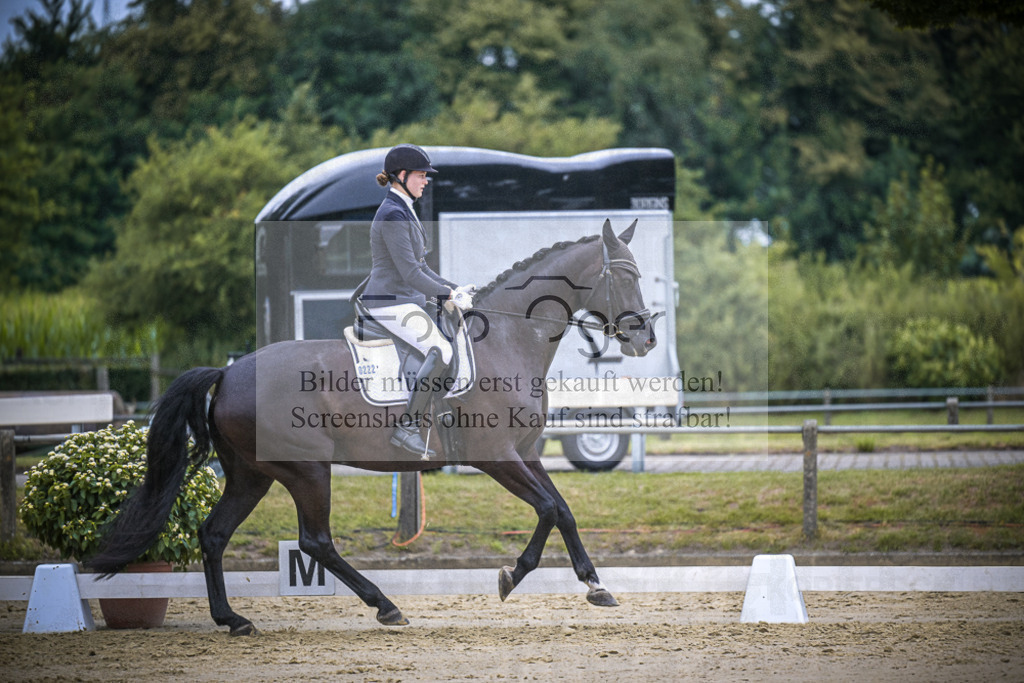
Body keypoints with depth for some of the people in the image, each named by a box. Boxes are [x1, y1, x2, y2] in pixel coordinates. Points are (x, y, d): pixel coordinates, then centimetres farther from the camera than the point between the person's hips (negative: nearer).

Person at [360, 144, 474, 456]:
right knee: (440, 352, -24)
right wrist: (450, 295, -16)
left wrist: (453, 290, 10)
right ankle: (407, 427, -24)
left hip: (406, 301, 11)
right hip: (389, 303, -11)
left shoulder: (404, 211, 17)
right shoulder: (392, 215, -17)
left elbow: (418, 266, 21)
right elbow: (409, 273, -21)